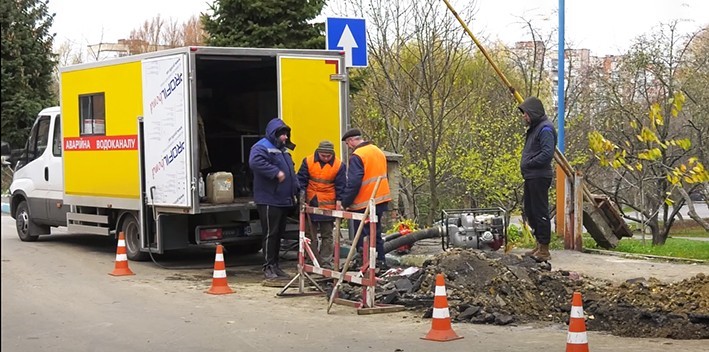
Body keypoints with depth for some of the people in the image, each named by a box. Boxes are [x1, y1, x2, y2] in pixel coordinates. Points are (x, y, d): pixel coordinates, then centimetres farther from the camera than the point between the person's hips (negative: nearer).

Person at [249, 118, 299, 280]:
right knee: (270, 234, -6)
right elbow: (255, 162, -30)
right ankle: (268, 268, -1)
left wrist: (295, 189, 15)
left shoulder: (283, 149, 20)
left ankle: (275, 265, 20)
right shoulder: (262, 147, -10)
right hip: (269, 200, -9)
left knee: (279, 233, 13)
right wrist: (276, 172, -28)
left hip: (284, 200, 9)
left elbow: (291, 170, 29)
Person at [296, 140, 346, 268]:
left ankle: (326, 264, 8)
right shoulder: (308, 162, -3)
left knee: (327, 236, 4)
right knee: (310, 235, 6)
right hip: (310, 205, 1)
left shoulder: (339, 166, -5)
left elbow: (341, 186, 0)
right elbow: (301, 181, 1)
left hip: (328, 206, -1)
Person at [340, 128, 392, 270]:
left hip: (364, 204, -9)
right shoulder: (378, 151, 11)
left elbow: (353, 183, -21)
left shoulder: (357, 156, -16)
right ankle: (380, 261, 23)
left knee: (363, 236, -2)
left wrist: (345, 202, -13)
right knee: (375, 232, 19)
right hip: (381, 200, 9)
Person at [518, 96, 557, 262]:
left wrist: (528, 163, -17)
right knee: (530, 211, 15)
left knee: (540, 212, -7)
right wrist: (525, 165, 9)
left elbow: (547, 153, -23)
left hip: (539, 177, -10)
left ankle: (544, 250, -3)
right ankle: (539, 245, 24)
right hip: (531, 177, 10)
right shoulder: (534, 128, 19)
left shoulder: (545, 129, -13)